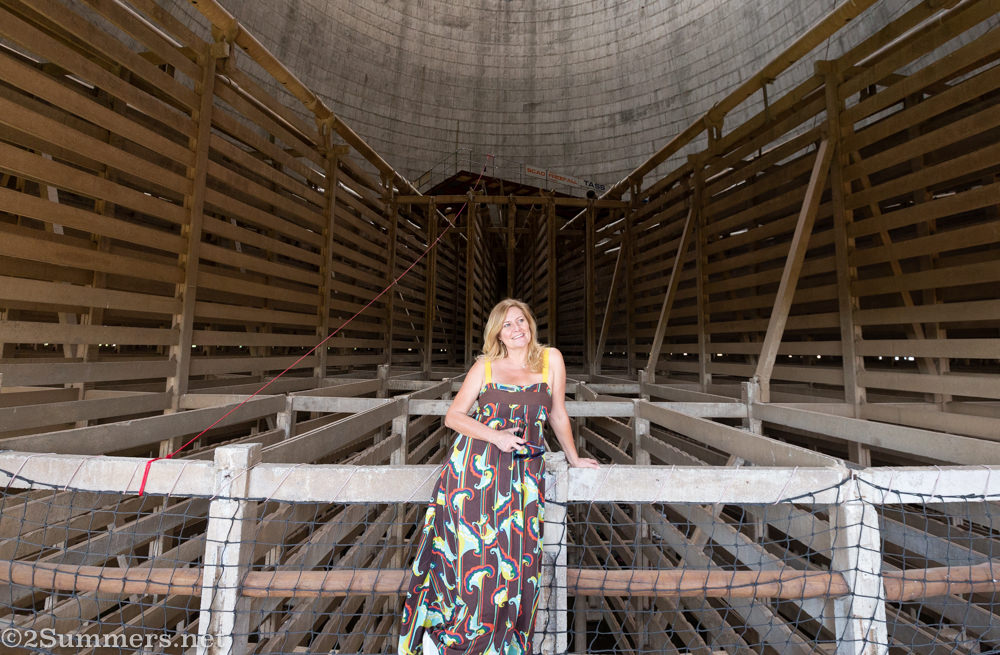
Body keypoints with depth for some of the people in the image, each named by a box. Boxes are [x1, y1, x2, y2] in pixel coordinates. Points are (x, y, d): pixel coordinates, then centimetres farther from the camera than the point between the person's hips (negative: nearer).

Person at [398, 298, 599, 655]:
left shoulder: (550, 358, 5)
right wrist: (496, 436, -11)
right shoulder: (485, 366, 3)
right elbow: (453, 416, 1)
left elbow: (558, 414, 13)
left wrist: (574, 458, 20)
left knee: (514, 556, 5)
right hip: (475, 463, -1)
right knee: (471, 550, 3)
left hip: (524, 470, 1)